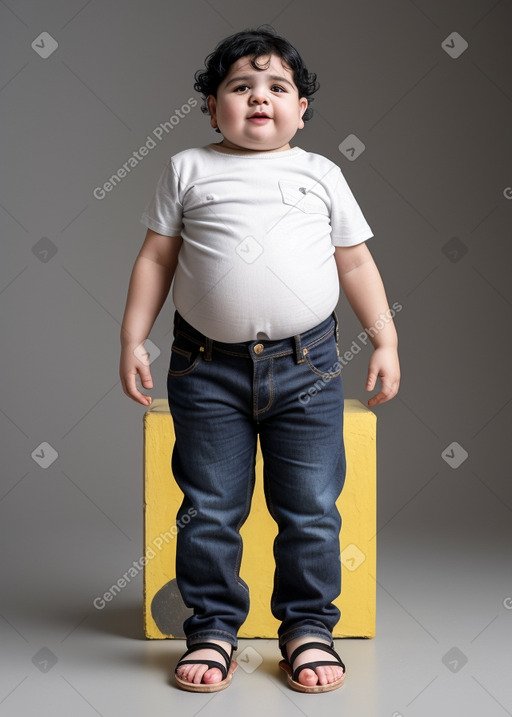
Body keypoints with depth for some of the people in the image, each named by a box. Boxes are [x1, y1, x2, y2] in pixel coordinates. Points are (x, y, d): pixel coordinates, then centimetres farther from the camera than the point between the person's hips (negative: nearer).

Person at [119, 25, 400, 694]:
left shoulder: (321, 174, 10)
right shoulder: (188, 170, 7)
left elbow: (356, 263, 13)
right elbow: (157, 258, 8)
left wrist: (385, 340, 8)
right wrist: (133, 339, 2)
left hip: (307, 366, 1)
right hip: (208, 368, 0)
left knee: (311, 508, 4)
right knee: (209, 509, 4)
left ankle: (308, 627, 19)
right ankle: (212, 629, 19)